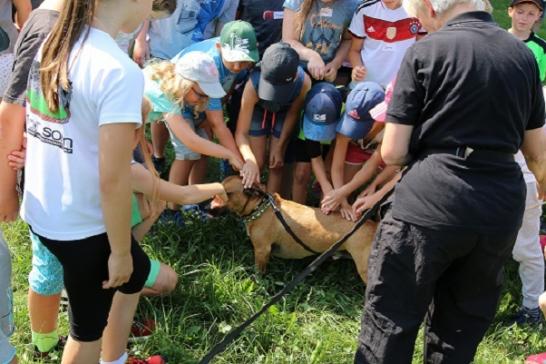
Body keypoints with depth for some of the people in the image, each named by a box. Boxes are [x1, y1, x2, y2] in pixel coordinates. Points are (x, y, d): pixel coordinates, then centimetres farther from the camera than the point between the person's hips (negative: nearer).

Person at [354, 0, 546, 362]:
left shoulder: (426, 51, -5)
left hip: (428, 206, -5)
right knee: (461, 333, 19)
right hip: (501, 212, 6)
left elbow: (392, 153, -5)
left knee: (390, 325, 8)